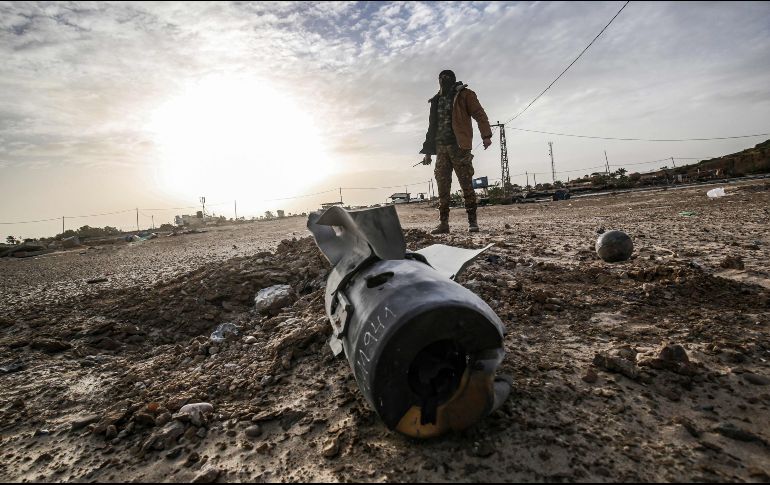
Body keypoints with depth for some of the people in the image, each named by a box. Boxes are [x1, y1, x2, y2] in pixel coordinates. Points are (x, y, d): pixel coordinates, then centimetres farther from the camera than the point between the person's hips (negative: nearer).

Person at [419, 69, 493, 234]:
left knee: (466, 184, -6)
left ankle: (472, 221, -2)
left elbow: (479, 114, -2)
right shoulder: (436, 101, 23)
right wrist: (428, 151, 18)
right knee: (442, 185, -1)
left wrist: (486, 135, -17)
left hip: (459, 146, -5)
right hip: (441, 147, 5)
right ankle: (443, 223, 1)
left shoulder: (464, 94, 7)